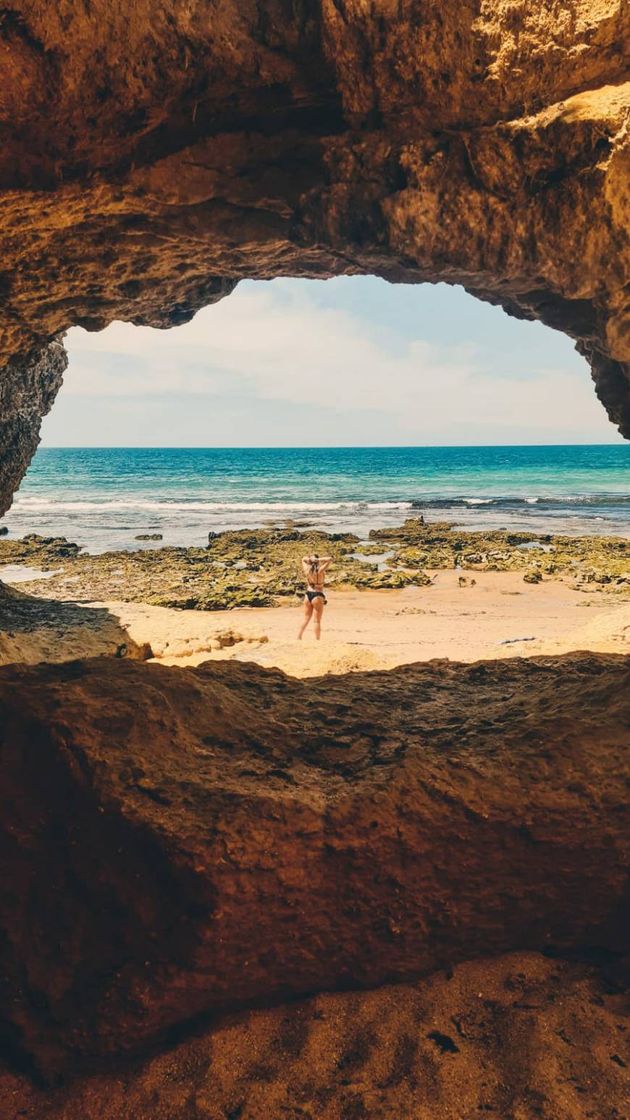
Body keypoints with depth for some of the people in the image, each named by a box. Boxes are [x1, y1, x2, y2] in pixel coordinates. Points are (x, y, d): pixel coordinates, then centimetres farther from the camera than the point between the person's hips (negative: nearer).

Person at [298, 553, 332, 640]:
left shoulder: (307, 569, -1)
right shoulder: (320, 570, -14)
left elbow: (303, 559, 18)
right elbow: (330, 559, -11)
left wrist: (309, 559, -2)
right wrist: (319, 560, -14)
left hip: (308, 595, 5)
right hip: (317, 596, -5)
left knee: (306, 619, 16)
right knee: (317, 621, 1)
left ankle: (298, 638, 17)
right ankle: (317, 640, 3)